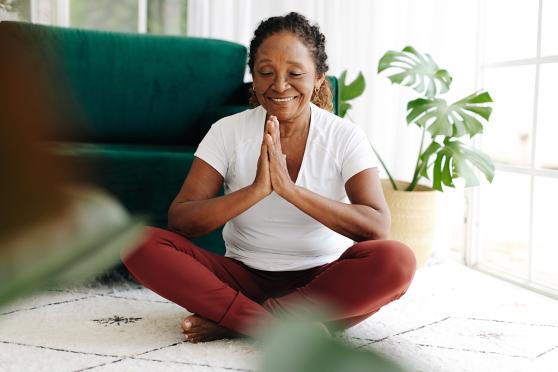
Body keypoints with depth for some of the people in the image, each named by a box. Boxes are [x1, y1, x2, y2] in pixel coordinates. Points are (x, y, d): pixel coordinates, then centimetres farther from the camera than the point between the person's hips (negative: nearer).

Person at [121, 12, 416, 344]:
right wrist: (254, 191, -28)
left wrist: (290, 189, -28)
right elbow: (179, 220, -13)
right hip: (243, 277, 1)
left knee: (398, 260, -31)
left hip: (322, 283, 0)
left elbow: (377, 227, -19)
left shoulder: (345, 137, -5)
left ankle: (235, 320, -22)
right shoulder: (228, 132, -2)